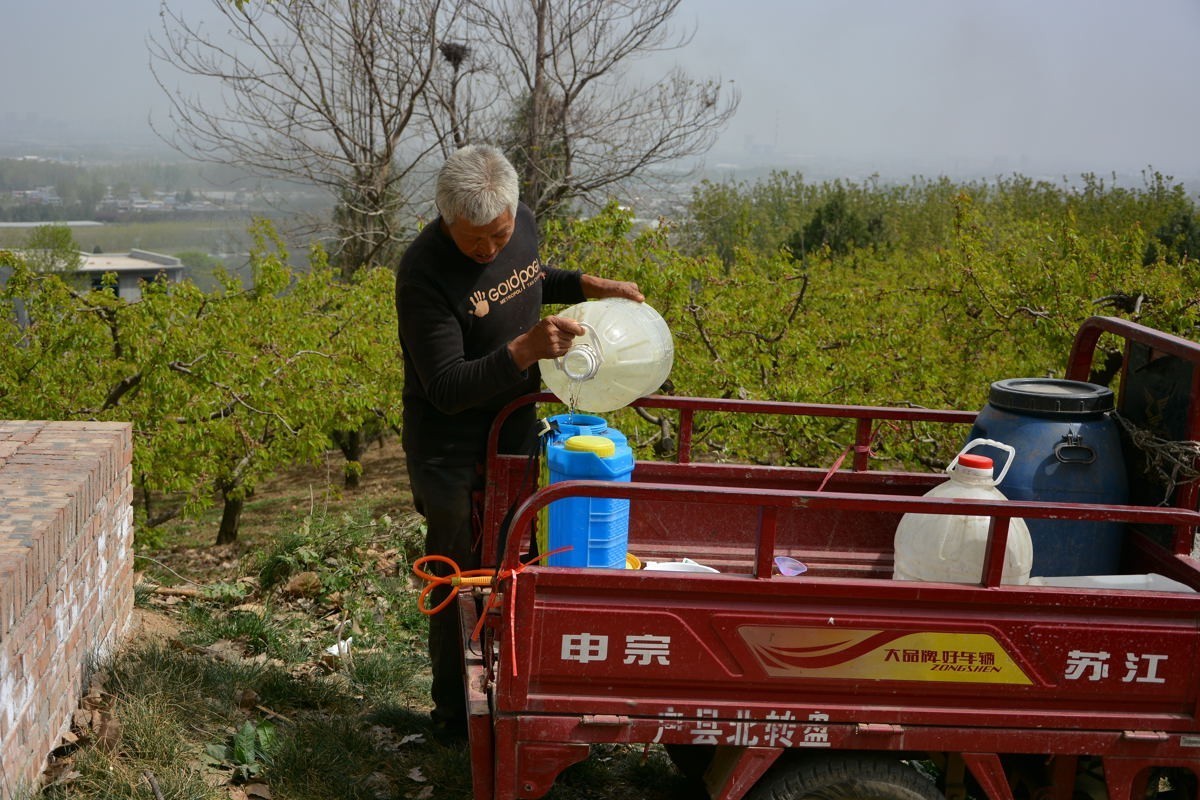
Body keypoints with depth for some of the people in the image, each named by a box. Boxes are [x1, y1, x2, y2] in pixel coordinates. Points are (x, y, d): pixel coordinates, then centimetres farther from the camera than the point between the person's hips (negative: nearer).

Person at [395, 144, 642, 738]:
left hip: (515, 433, 7)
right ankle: (455, 716, 25)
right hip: (453, 453, -7)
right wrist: (524, 349, -41)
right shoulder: (424, 272, -27)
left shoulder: (522, 223, -6)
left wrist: (590, 286, 5)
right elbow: (447, 389, -30)